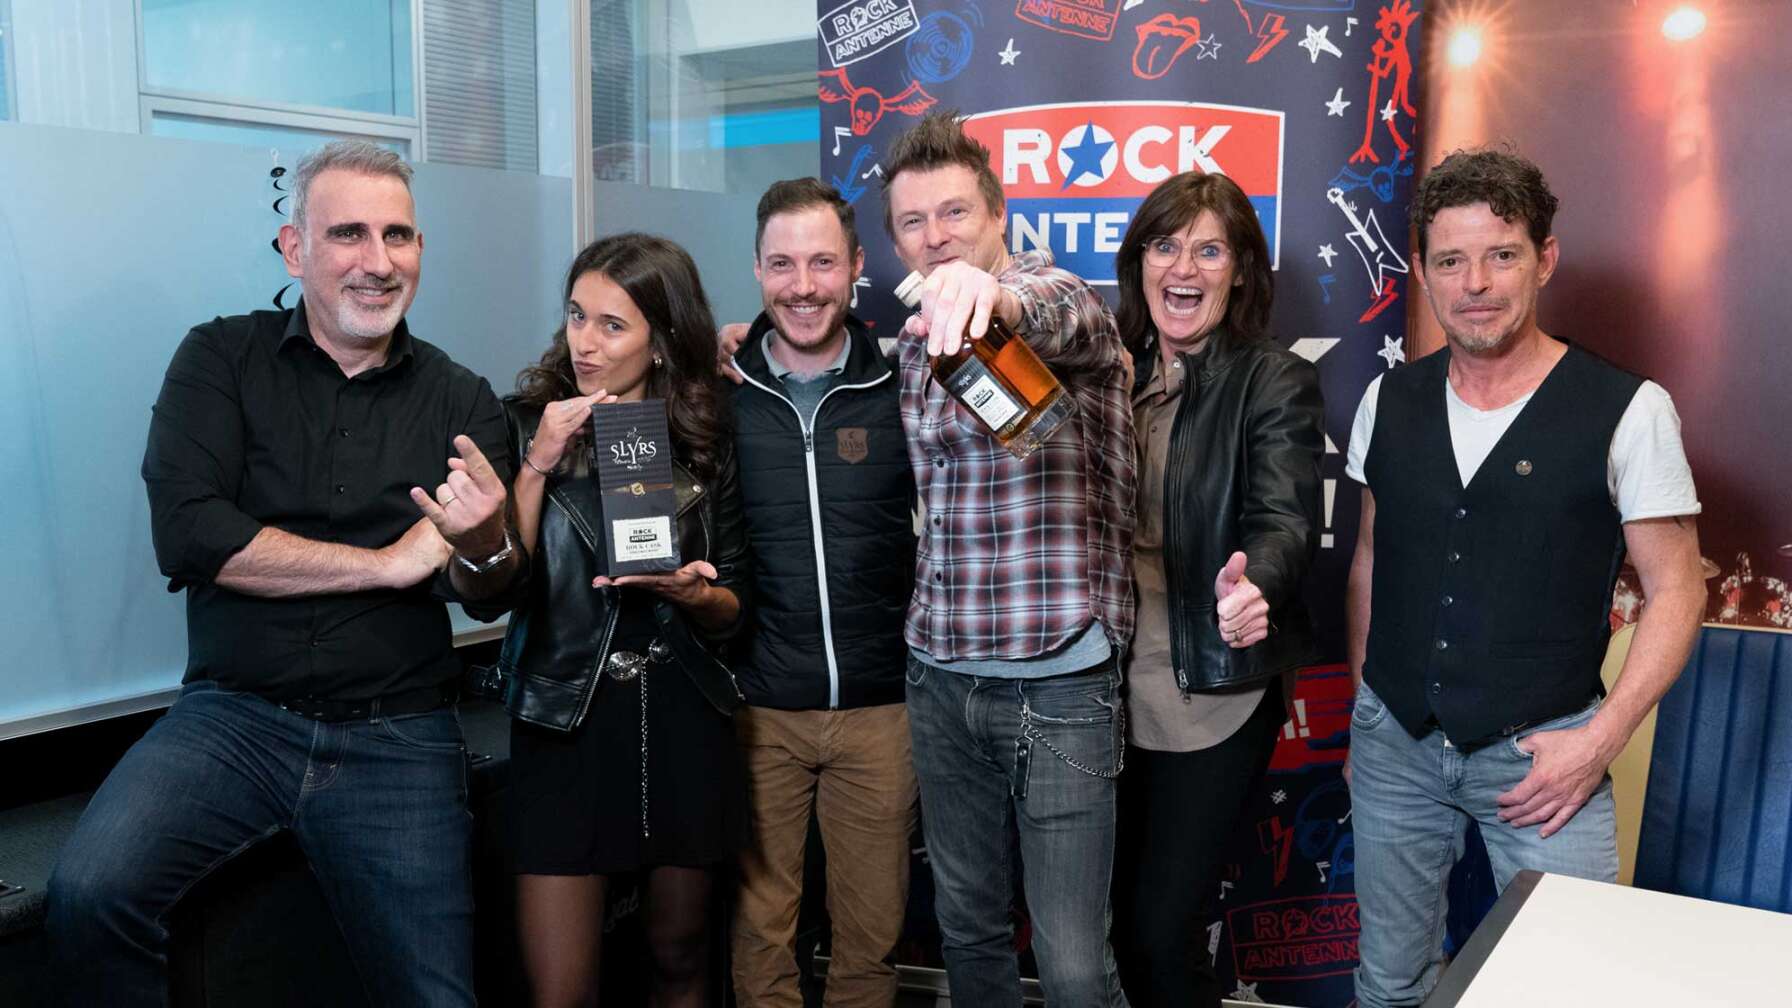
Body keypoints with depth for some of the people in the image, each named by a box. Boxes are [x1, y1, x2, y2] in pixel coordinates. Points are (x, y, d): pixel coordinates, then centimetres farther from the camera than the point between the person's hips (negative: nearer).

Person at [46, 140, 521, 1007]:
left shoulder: (462, 400, 4)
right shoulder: (221, 360, 1)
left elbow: (490, 591, 1)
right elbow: (187, 537, -12)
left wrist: (484, 542, -23)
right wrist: (386, 562, -10)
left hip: (398, 738, 1)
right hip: (234, 715, -1)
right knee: (90, 896, -26)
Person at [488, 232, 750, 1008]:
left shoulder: (706, 442, 2)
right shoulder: (527, 422, -2)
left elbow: (733, 606, 6)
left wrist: (690, 594, -15)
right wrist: (537, 466, -18)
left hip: (684, 720, 2)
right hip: (565, 722, -2)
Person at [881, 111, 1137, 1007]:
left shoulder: (1056, 303, -9)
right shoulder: (912, 342, 11)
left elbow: (1070, 312, -34)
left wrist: (997, 296, -57)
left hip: (1060, 681, -6)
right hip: (941, 676, 6)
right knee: (968, 927, 18)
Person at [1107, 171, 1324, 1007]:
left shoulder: (1274, 382, -8)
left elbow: (1285, 521, -22)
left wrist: (1251, 587, -43)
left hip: (1215, 695, -4)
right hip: (1110, 685, 5)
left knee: (1164, 929, 2)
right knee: (1119, 918, 17)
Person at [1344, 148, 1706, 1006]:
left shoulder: (1627, 411, -11)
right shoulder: (1389, 400, 1)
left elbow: (1675, 593, -6)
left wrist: (1598, 741, -13)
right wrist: (1363, 695, 10)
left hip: (1541, 753, -3)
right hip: (1394, 743, 4)